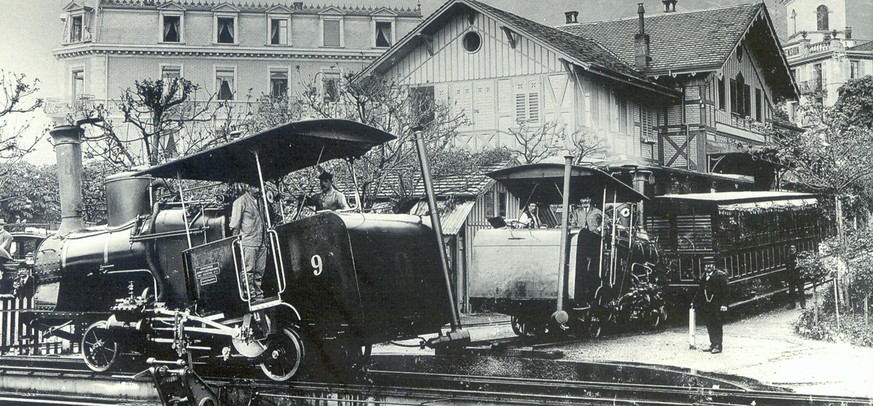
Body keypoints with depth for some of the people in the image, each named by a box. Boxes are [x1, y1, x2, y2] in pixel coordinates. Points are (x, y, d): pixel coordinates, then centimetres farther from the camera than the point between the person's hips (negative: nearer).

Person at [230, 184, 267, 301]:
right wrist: (236, 237, -11)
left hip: (261, 242, 7)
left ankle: (259, 295, 15)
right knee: (249, 270, -7)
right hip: (248, 242, -7)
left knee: (260, 270, 9)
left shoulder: (260, 200, 16)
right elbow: (235, 222, -6)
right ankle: (250, 295, -4)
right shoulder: (241, 201, -6)